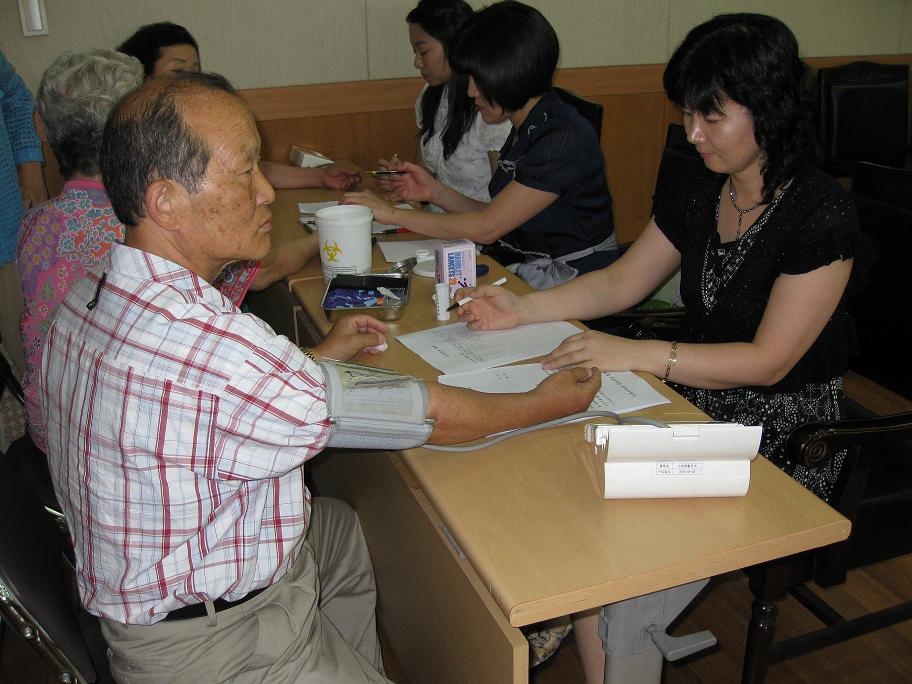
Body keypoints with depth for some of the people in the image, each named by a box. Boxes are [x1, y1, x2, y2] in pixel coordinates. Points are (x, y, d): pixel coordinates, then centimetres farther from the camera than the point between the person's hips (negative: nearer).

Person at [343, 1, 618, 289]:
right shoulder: (526, 129, 8)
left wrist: (392, 213, -12)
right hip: (527, 265, 8)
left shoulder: (563, 138, -20)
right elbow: (500, 218, 9)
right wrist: (435, 192, -1)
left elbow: (485, 228, -19)